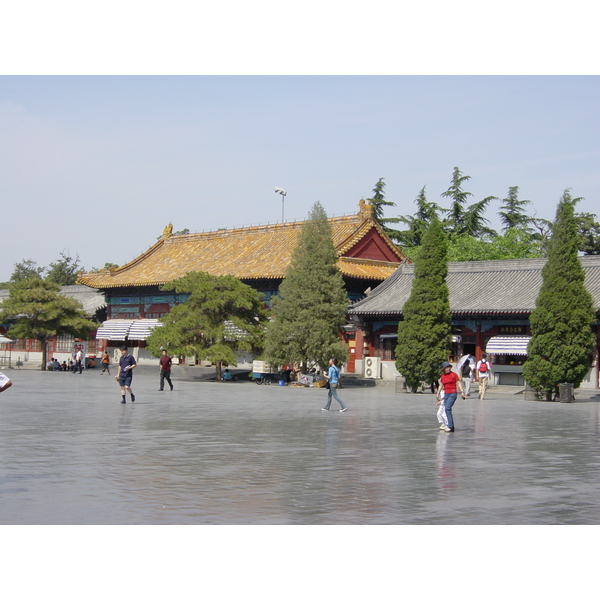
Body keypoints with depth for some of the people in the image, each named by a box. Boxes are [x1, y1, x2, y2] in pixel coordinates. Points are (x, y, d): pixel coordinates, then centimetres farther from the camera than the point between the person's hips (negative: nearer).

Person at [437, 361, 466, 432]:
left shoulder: (454, 374, -3)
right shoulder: (442, 376, 11)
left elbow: (458, 383, -2)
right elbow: (441, 385, 20)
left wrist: (462, 392, -9)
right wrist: (438, 394, 19)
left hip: (453, 394, -6)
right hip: (446, 394, 6)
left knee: (447, 408, -20)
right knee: (447, 410, 5)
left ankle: (450, 426, -21)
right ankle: (451, 426, 13)